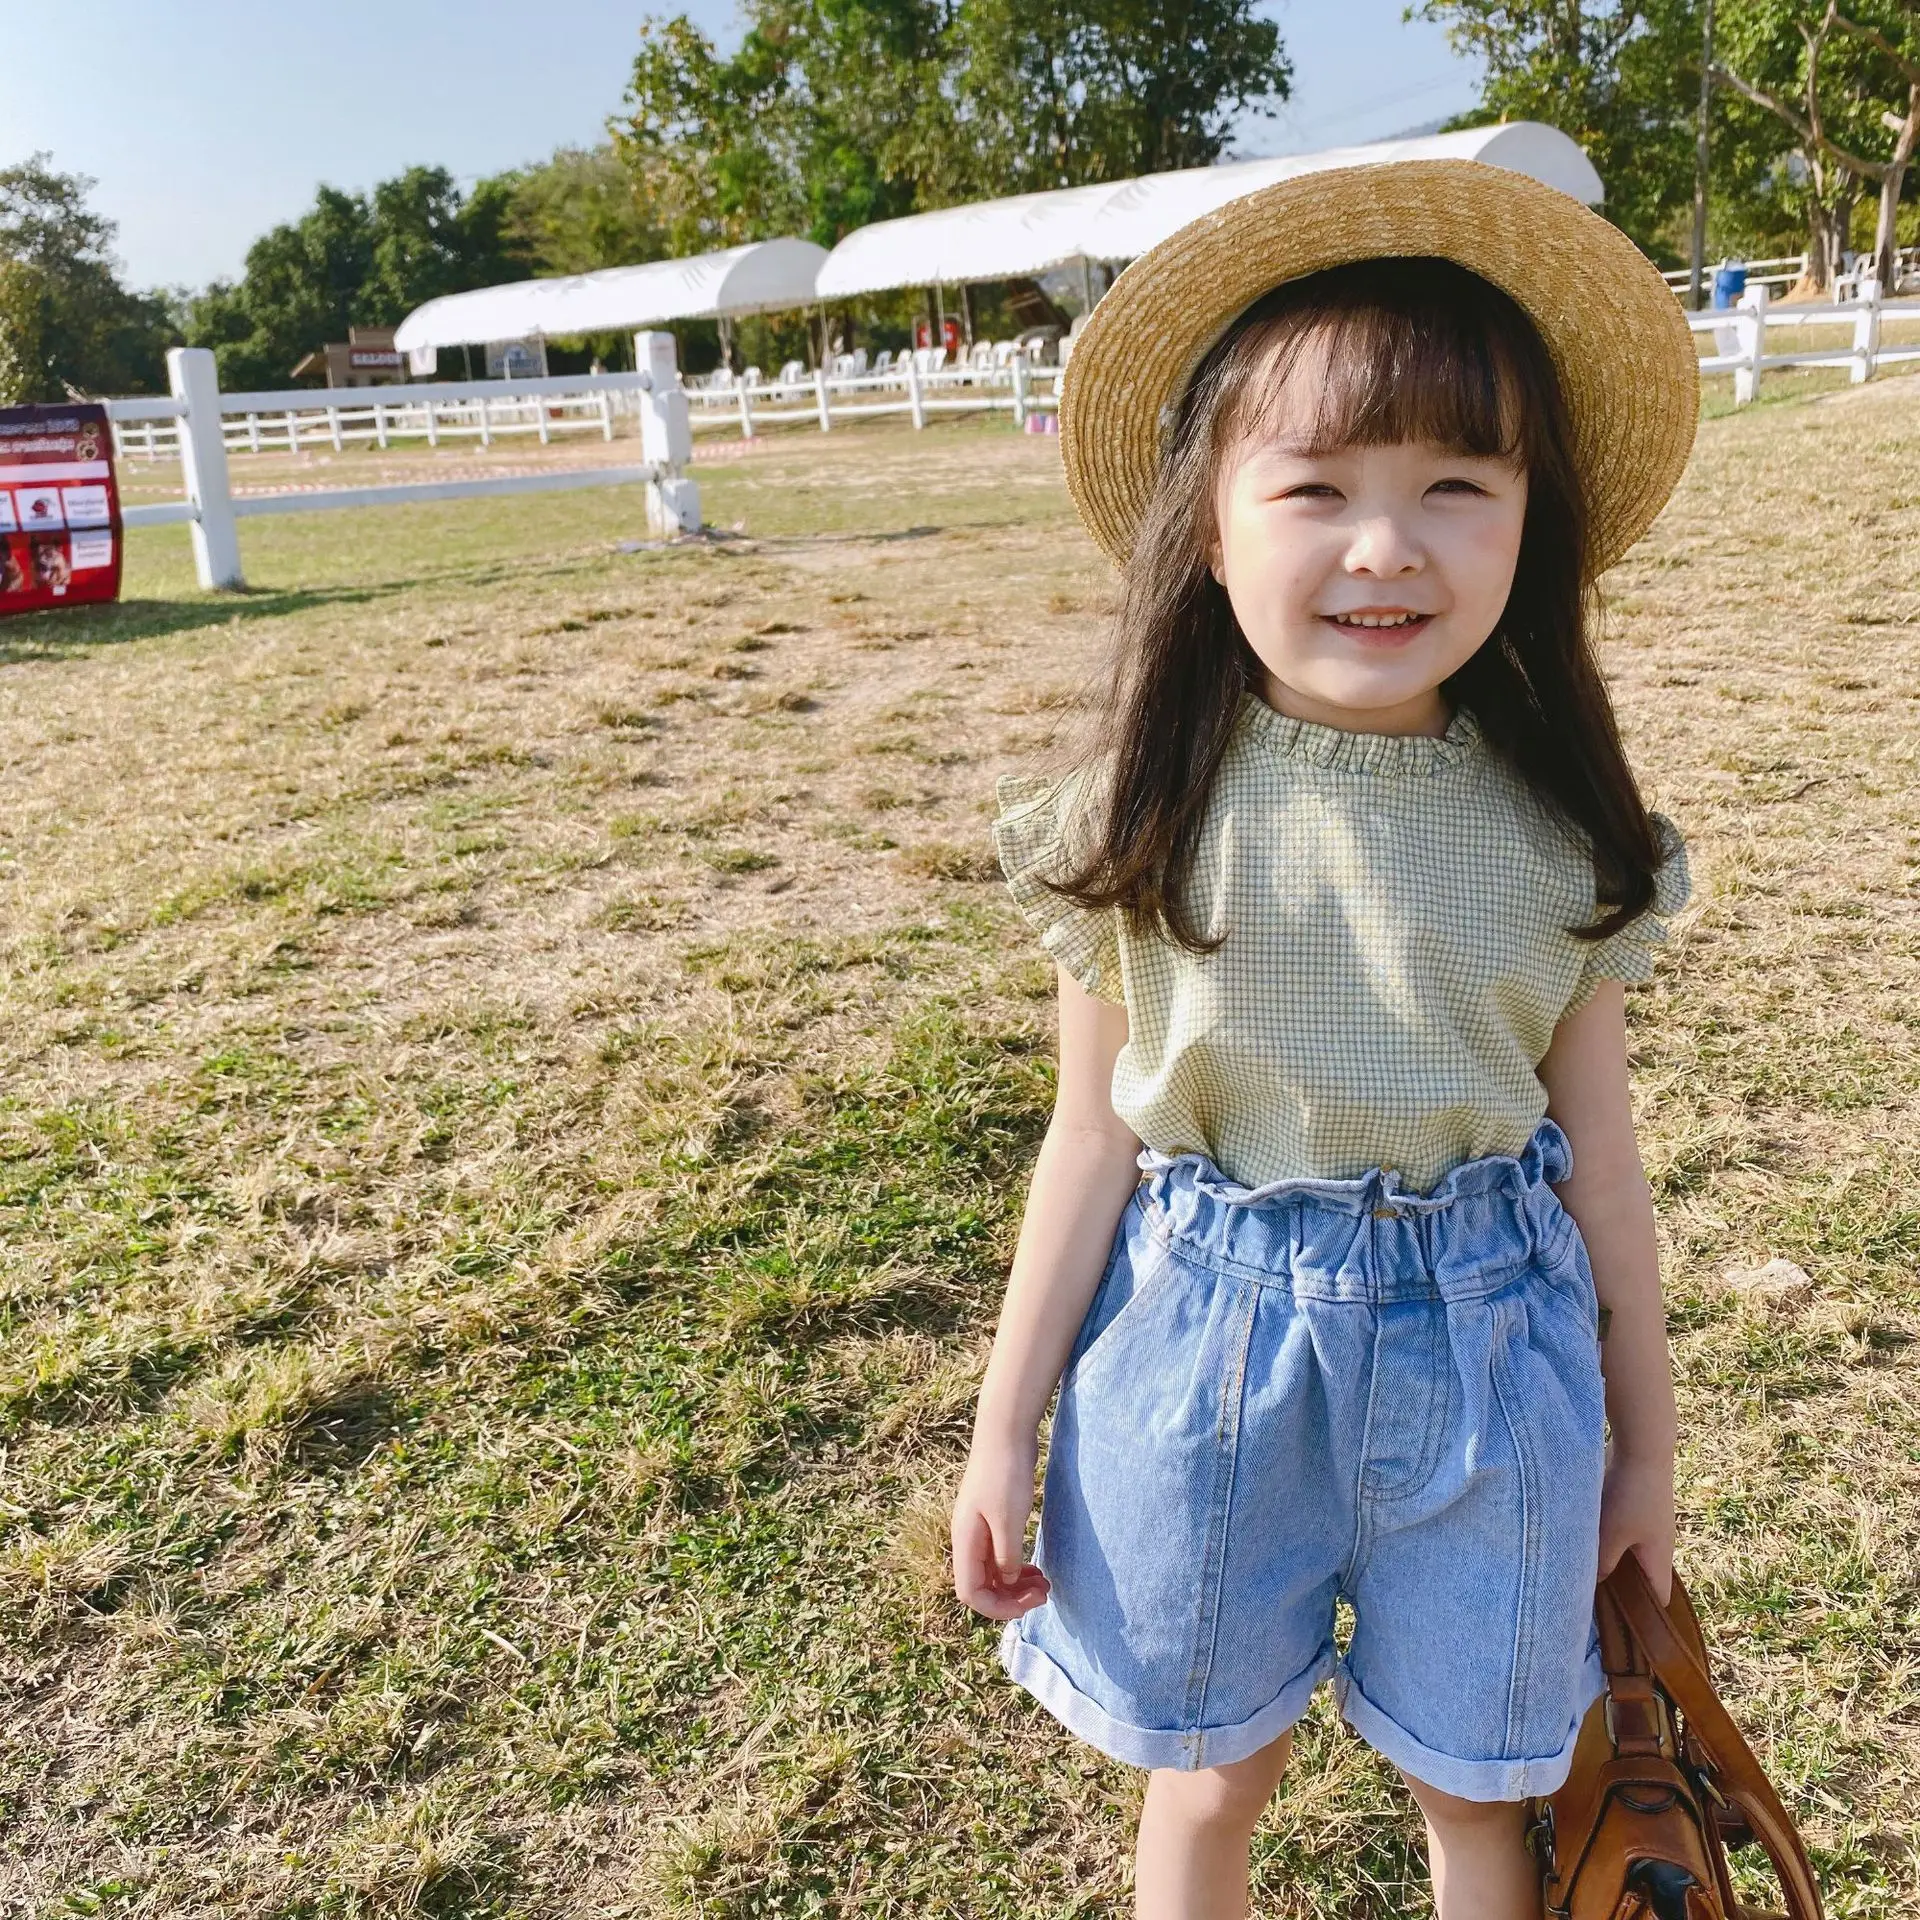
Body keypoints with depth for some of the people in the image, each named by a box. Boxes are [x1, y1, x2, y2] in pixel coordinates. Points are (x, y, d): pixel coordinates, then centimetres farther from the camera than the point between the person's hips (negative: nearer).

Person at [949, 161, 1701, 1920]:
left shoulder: (1561, 835, -9)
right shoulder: (1138, 827, -13)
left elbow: (1596, 1150, 1)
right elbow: (1093, 1142, -5)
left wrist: (1645, 1435, 11)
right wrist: (1005, 1431, 0)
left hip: (1486, 1344, 1)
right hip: (1204, 1341, -1)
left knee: (1483, 1777, 20)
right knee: (1211, 1771, 19)